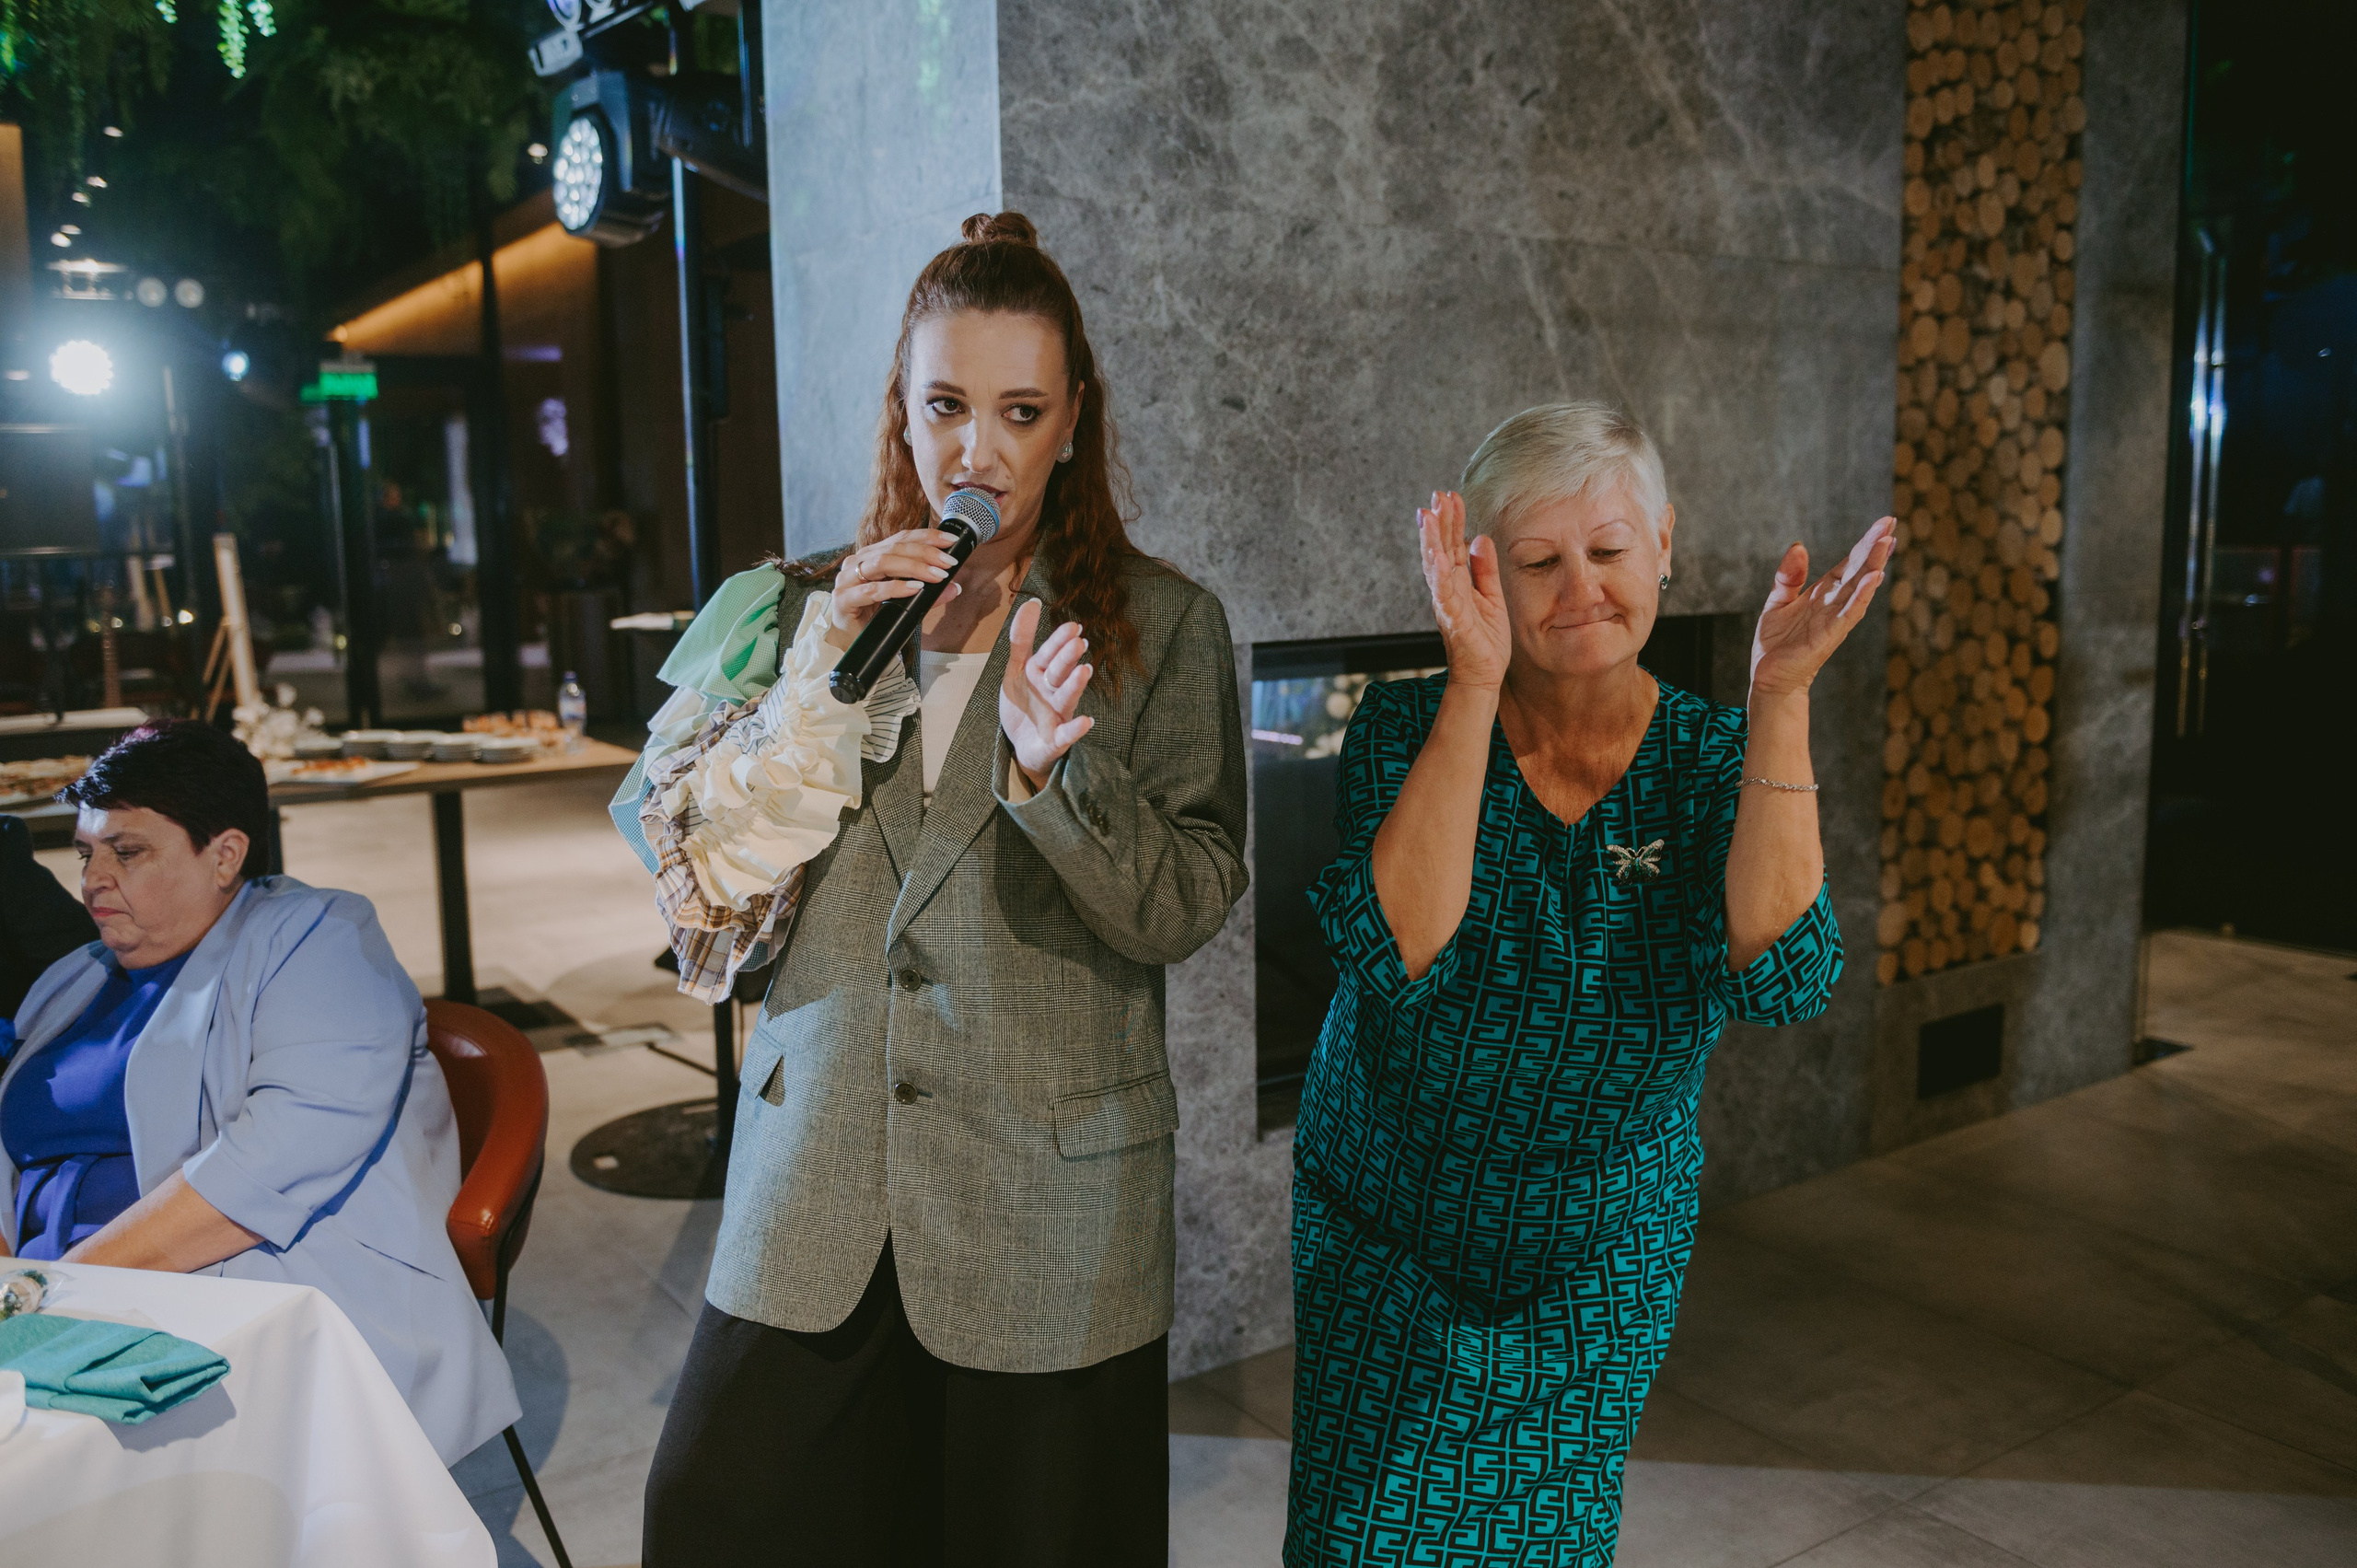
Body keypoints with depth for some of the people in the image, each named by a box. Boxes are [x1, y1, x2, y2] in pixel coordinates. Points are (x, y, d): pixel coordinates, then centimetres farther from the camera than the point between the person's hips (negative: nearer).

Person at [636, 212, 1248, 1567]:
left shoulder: (1164, 625, -1)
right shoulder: (809, 610, 7)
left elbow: (1187, 909, -7)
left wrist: (1052, 765, -24)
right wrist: (819, 669, -10)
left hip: (1047, 1210, -2)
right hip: (815, 1197, 3)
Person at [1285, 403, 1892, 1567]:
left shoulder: (1717, 758, -9)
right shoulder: (1409, 724, -13)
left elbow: (1781, 975, -27)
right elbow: (1397, 953, -30)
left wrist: (1781, 698, -32)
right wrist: (1476, 685, -35)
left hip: (1601, 1262, 1)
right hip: (1386, 1233, -1)